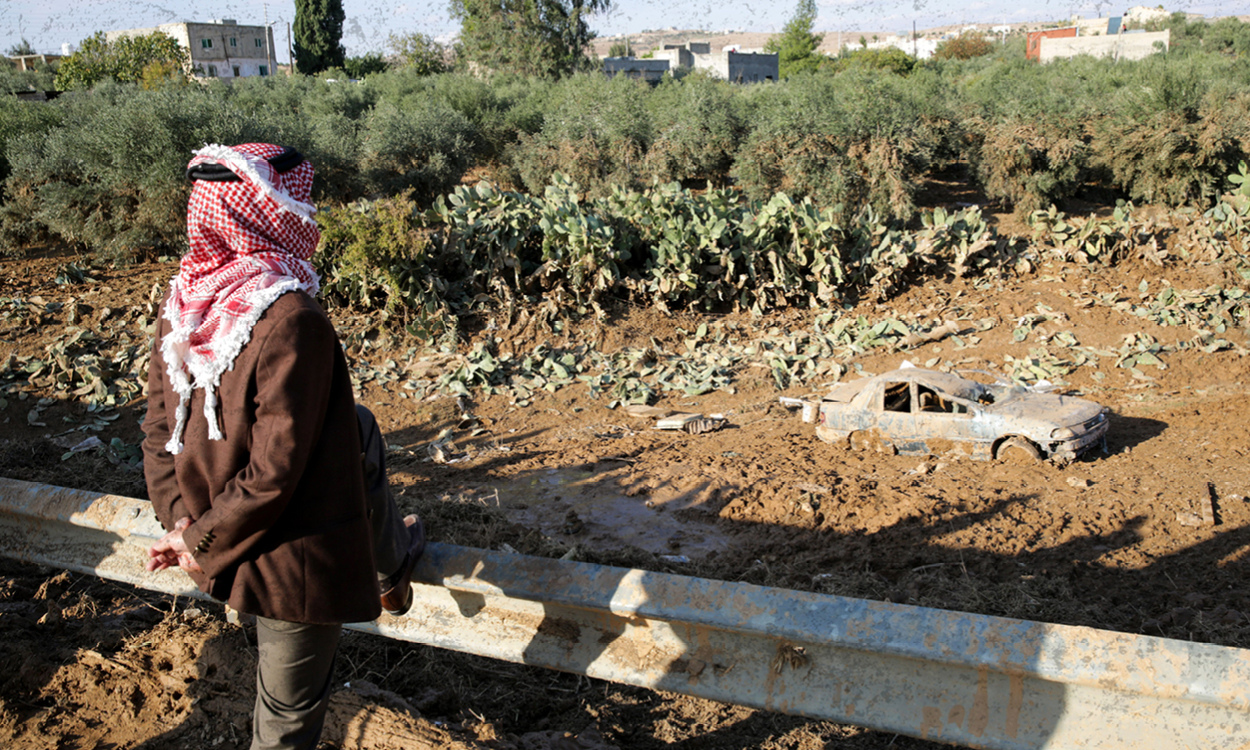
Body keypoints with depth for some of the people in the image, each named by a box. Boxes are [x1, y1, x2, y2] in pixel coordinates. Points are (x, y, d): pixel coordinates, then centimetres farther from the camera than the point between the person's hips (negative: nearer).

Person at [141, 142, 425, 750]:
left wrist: (182, 519, -2)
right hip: (293, 560, -10)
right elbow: (277, 469, -30)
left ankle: (391, 563, 57)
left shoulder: (182, 304, -6)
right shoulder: (290, 320, -32)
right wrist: (206, 544, -15)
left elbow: (159, 427, 1)